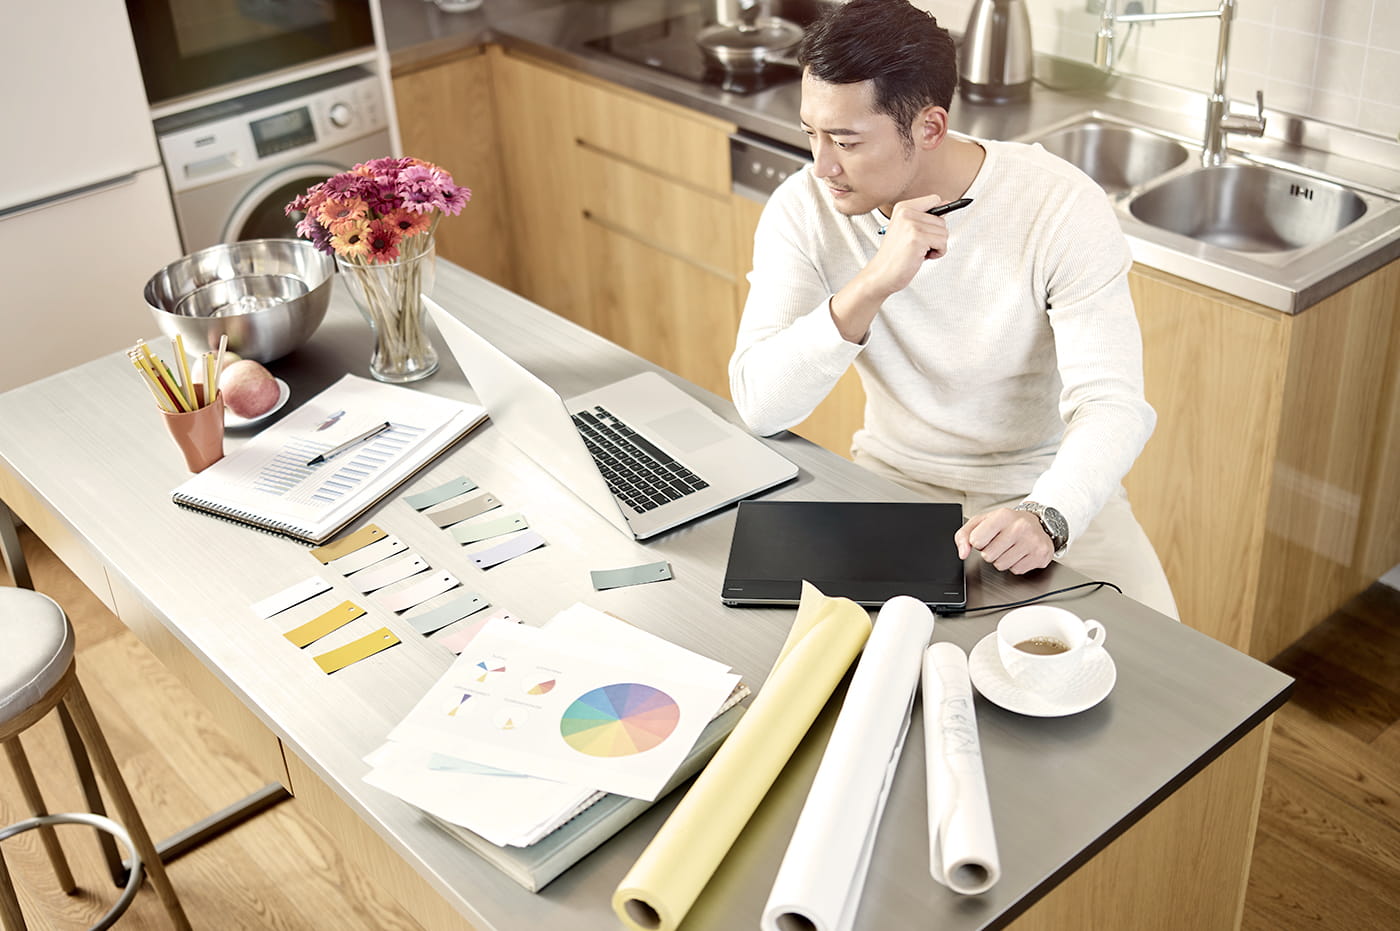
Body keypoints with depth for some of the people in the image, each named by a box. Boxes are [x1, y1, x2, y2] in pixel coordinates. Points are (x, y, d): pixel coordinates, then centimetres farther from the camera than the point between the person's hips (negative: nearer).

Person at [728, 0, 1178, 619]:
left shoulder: (1062, 208, -19)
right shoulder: (804, 210, -13)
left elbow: (1112, 404, -25)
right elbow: (758, 406, -23)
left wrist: (1046, 516, -45)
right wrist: (874, 283, -36)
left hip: (1045, 483, -2)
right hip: (892, 474, 2)